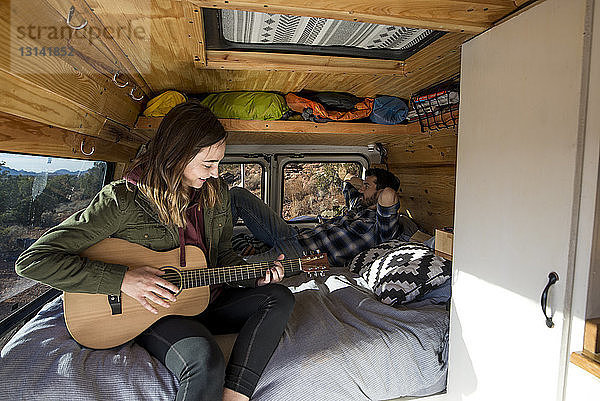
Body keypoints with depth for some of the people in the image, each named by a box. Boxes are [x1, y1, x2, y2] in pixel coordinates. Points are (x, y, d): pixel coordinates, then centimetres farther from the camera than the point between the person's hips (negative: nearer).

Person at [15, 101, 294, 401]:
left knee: (280, 297, -11)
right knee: (205, 361, -35)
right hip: (149, 310, -6)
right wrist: (123, 279, -24)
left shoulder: (216, 191, 0)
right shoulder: (123, 199, -18)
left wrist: (256, 277, -5)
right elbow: (33, 260, -17)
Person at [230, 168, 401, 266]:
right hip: (293, 234, 10)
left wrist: (388, 203, -16)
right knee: (238, 194, 9)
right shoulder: (360, 205, 17)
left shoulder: (378, 225, -11)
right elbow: (348, 179, 38)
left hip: (302, 255, -10)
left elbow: (388, 196, -35)